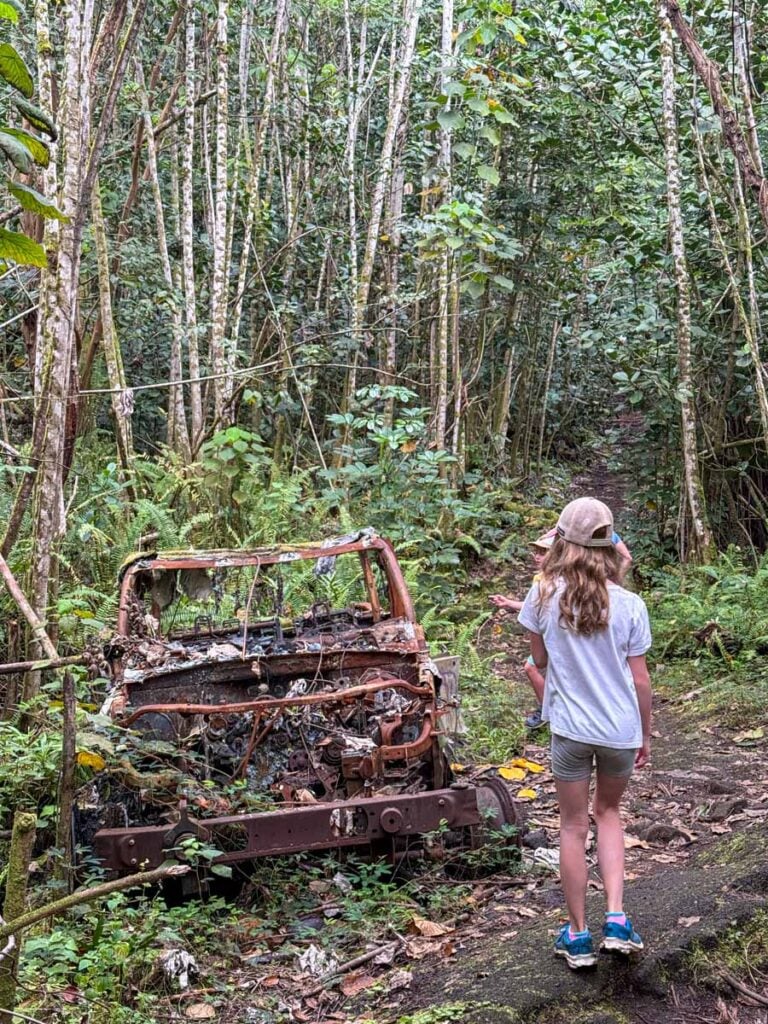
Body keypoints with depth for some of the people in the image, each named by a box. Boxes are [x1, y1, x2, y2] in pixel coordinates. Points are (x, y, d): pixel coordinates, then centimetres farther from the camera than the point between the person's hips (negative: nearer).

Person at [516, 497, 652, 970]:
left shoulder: (544, 596, -10)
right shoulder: (629, 605, -9)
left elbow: (540, 660, 5)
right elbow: (640, 679, -2)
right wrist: (647, 735, 9)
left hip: (570, 729, -1)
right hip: (621, 730, 1)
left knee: (574, 827, 13)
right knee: (608, 812, 23)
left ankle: (579, 936, 21)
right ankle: (616, 919, 12)